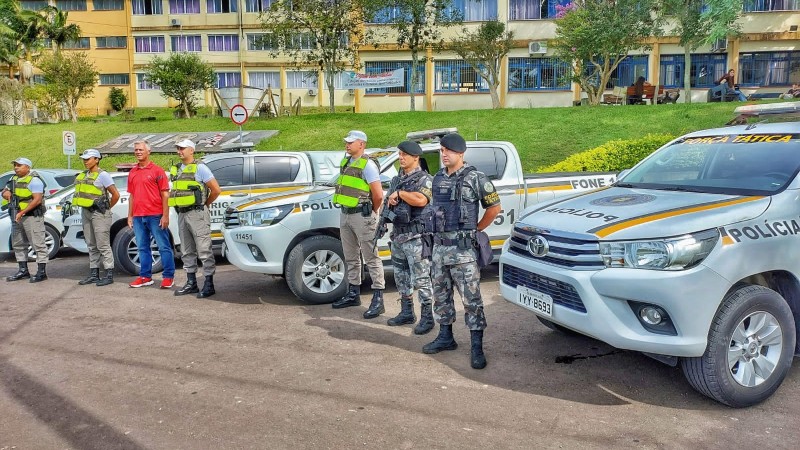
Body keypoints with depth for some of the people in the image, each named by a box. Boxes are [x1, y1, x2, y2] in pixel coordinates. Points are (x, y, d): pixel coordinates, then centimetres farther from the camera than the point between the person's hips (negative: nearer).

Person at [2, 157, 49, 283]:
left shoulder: (34, 180, -11)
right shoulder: (14, 179, 15)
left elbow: (37, 200, -19)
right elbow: (5, 191, 27)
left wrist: (22, 212, -23)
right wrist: (5, 192, 1)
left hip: (32, 216, -10)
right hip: (17, 216, 10)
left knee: (38, 243, -7)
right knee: (18, 244, 14)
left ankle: (41, 272, -4)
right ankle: (23, 270, 23)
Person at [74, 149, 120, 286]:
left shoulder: (102, 175, -9)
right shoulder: (83, 176, 14)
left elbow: (116, 194, -13)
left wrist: (107, 208, -5)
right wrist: (84, 207, 14)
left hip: (99, 213, -8)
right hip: (86, 213, 8)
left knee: (103, 245, -7)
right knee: (91, 246, 12)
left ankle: (109, 275, -3)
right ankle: (94, 274, 19)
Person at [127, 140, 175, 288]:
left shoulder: (157, 170, -2)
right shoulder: (132, 173, 15)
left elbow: (165, 194, -5)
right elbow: (132, 195, 20)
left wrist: (165, 215, -11)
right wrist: (130, 216, 14)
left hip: (155, 216, -6)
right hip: (138, 217, 6)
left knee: (164, 247, -1)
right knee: (142, 248, 11)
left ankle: (168, 276, 4)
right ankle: (145, 276, 19)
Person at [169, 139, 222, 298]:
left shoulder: (200, 168, -6)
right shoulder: (175, 170, 15)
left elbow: (216, 189, -8)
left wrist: (204, 204, 0)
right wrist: (178, 208, 13)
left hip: (197, 214, -8)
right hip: (182, 214, 8)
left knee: (204, 250, -6)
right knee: (187, 251, 12)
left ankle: (209, 285, -3)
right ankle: (191, 283, 21)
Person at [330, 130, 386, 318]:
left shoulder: (367, 165, -12)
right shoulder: (345, 162, 14)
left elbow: (378, 195, -15)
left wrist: (371, 213, -2)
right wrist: (345, 210, 15)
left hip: (362, 216, -9)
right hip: (345, 215, 9)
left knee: (371, 258, -6)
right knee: (351, 258, 16)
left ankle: (378, 299, -3)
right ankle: (353, 293, 28)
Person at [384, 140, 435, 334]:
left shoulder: (424, 179, -9)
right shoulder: (396, 180, 15)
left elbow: (421, 200, -27)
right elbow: (388, 203, 22)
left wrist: (399, 193, -15)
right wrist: (391, 201, -2)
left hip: (416, 237, -8)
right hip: (398, 235, 8)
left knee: (421, 279, -4)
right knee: (401, 277, 15)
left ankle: (427, 317, 4)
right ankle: (406, 313, 27)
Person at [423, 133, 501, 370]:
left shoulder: (476, 178, -8)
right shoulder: (438, 178, 11)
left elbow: (494, 207, -2)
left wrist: (475, 230, 1)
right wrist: (439, 232, 15)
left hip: (462, 247, -7)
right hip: (439, 245, 7)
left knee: (471, 297, -4)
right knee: (441, 294, 15)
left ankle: (477, 347, 3)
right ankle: (445, 337, 29)